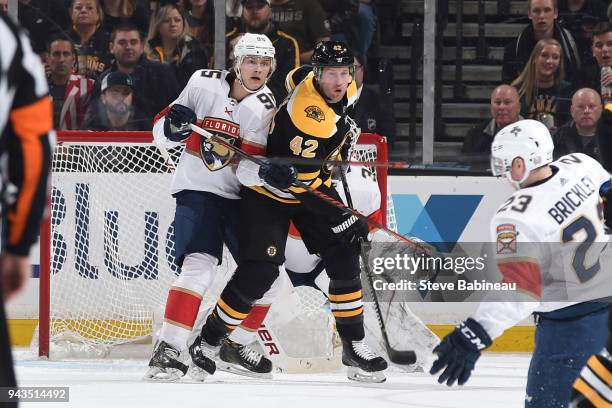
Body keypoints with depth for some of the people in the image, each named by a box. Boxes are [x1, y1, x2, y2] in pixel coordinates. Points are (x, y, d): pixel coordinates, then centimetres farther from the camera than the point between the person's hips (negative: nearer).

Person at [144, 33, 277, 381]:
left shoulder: (266, 108, -2)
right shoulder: (204, 84, -5)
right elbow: (161, 131, 2)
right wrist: (173, 123, -20)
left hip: (238, 196, 4)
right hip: (197, 191, -4)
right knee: (200, 265, -22)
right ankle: (169, 350, -25)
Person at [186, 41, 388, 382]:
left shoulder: (345, 90, -8)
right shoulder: (306, 114, -34)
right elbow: (301, 180, -33)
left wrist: (346, 130, 28)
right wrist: (341, 220, -31)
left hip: (315, 181, 8)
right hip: (269, 190, -8)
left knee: (344, 259, -4)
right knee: (260, 271, -16)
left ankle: (354, 345, 5)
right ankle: (209, 342, -1)